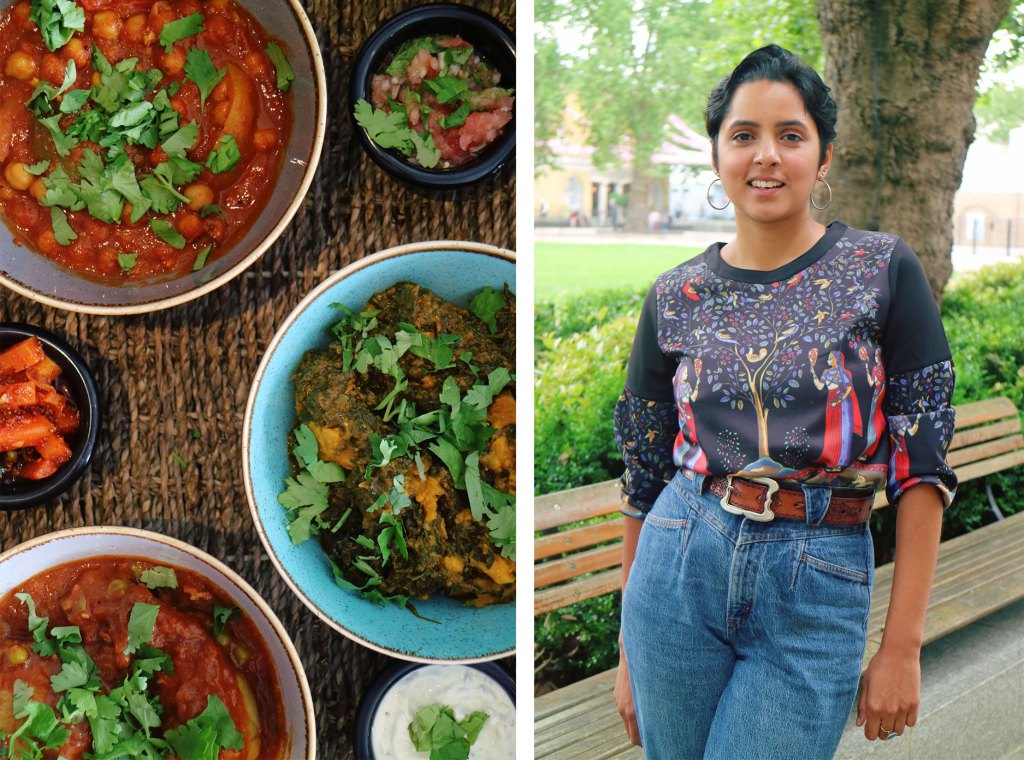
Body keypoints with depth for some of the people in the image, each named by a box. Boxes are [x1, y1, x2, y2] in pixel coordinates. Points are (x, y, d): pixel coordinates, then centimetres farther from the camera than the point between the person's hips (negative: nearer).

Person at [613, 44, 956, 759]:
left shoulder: (883, 270, -3)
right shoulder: (676, 297, 4)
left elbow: (922, 460, -4)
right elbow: (645, 478, 9)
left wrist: (902, 647, -7)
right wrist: (628, 653, 12)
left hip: (816, 593, -2)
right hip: (679, 569, 3)